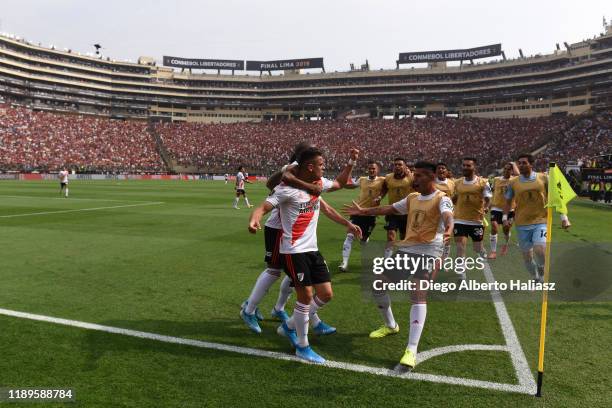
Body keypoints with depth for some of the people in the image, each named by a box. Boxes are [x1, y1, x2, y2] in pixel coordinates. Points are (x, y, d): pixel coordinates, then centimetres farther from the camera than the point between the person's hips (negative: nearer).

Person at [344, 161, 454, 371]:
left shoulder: (441, 199, -8)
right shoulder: (412, 198, 14)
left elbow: (447, 216, -30)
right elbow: (389, 209, 25)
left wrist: (448, 231, -53)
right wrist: (364, 211, 28)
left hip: (427, 251, -7)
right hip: (406, 248, 8)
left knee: (418, 295, -23)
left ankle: (411, 351, -24)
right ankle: (390, 325, 32)